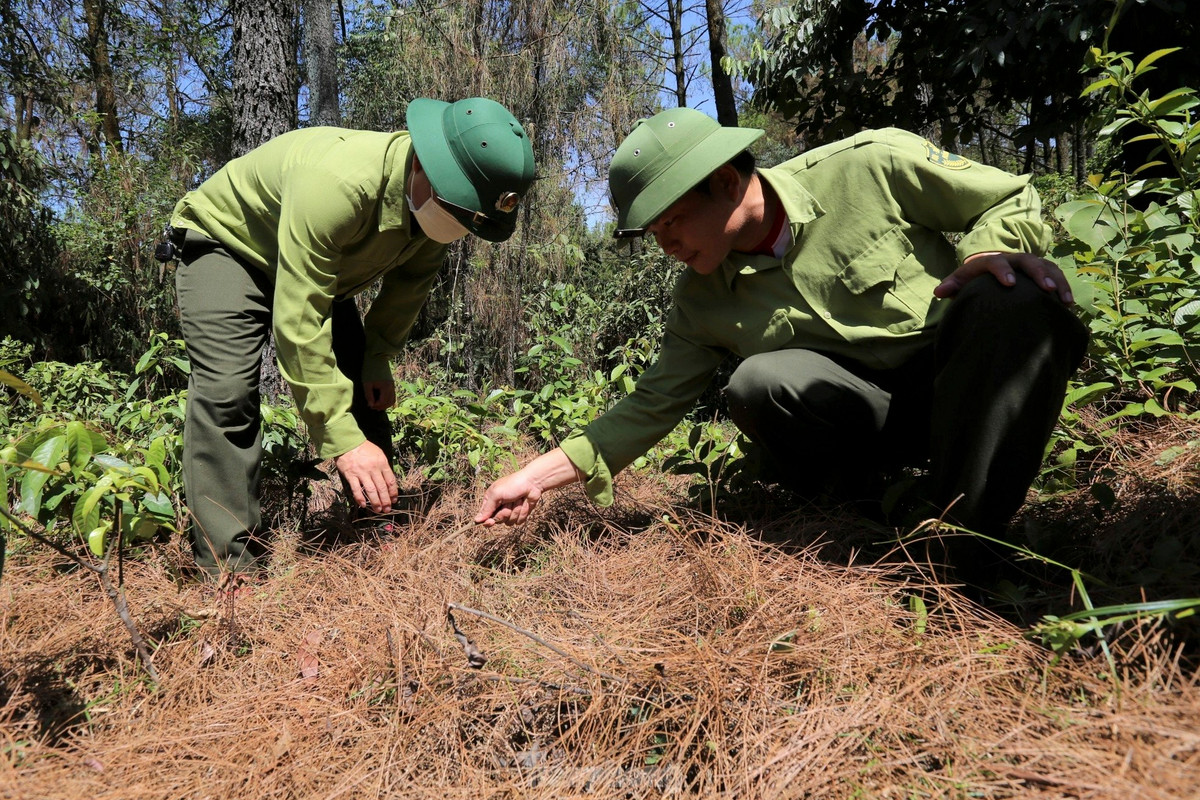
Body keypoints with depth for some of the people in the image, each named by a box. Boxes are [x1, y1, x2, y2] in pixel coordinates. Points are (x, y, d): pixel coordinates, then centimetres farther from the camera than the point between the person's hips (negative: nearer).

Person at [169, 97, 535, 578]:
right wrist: (342, 440, -44)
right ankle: (229, 565, -16)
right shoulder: (334, 182, -43)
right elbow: (297, 323, -43)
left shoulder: (436, 203, -19)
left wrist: (378, 357, -8)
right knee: (227, 392, -24)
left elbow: (411, 280, 1)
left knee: (365, 392, -1)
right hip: (226, 244, -6)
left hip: (319, 267, 7)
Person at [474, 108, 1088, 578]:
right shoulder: (702, 301, -4)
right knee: (756, 383, -28)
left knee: (1016, 296, -34)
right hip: (871, 415, 2)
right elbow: (651, 406, 1)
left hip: (977, 376, -1)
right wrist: (540, 475, -3)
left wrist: (988, 251, -27)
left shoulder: (872, 165, -14)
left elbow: (1015, 200, -4)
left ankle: (963, 531, -24)